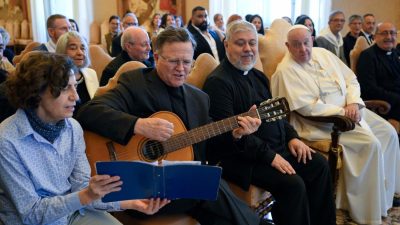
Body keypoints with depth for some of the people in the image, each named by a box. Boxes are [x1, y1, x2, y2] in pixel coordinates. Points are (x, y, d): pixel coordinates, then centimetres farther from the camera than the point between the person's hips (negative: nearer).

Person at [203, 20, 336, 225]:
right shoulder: (218, 82, -16)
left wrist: (292, 137, 5)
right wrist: (269, 155, -21)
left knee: (319, 165, 2)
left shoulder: (257, 76, 15)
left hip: (278, 147, 9)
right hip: (243, 158, -9)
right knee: (293, 184, -23)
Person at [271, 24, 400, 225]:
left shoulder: (323, 53, 9)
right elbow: (307, 107, -22)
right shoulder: (286, 70, -15)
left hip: (350, 109, 8)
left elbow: (351, 79, 10)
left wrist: (353, 103, -9)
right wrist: (343, 112, -20)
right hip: (323, 121, -8)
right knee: (371, 142, -21)